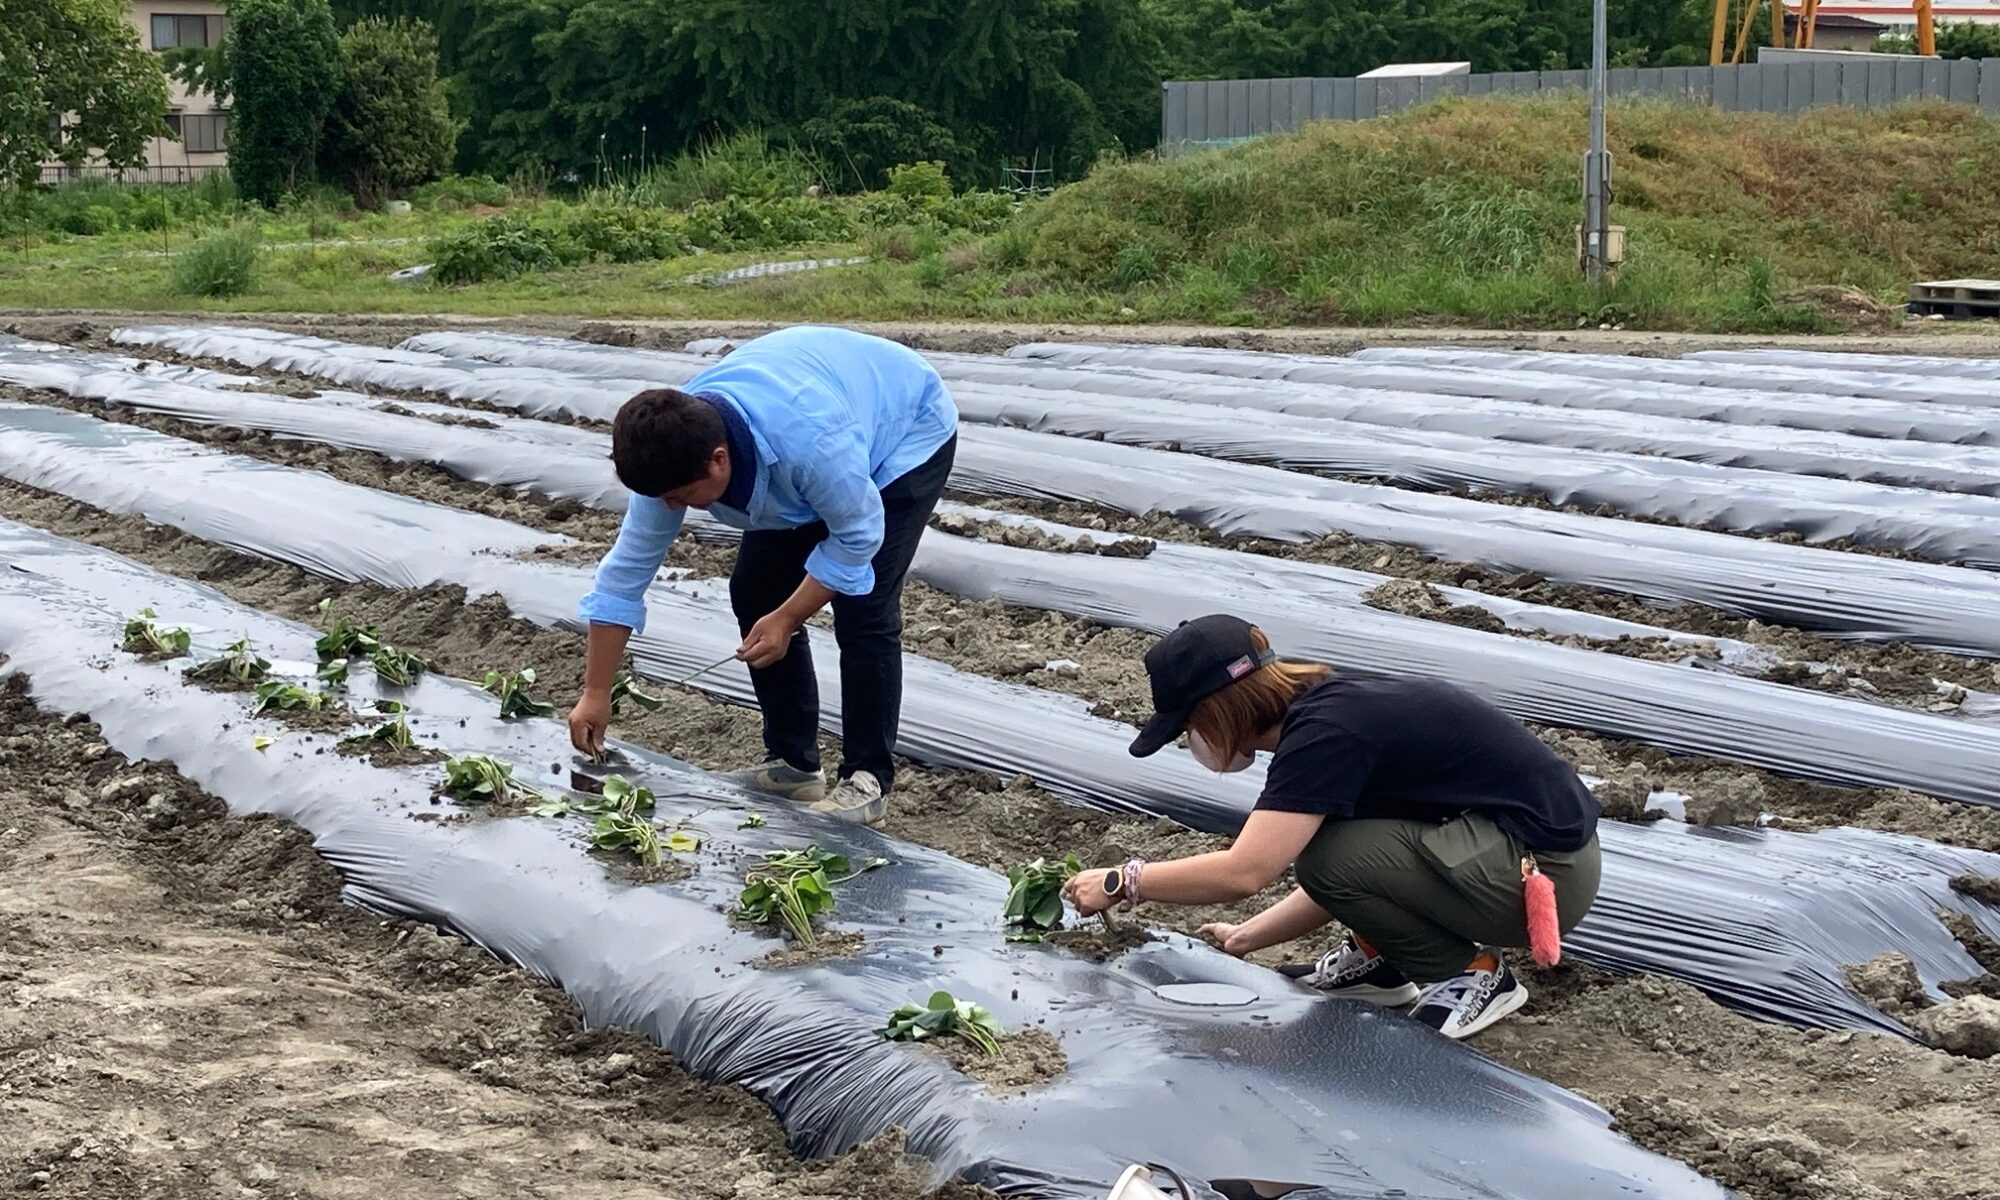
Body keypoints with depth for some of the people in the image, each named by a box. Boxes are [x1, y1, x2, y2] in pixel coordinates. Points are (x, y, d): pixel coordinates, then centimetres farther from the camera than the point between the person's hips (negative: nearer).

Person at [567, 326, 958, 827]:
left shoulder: (808, 440, -46)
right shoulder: (670, 449, -24)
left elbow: (857, 535, -28)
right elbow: (627, 568, -16)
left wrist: (786, 620, -25)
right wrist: (595, 694, -12)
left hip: (906, 432, -6)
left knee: (862, 610, -18)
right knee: (755, 593, -1)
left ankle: (868, 780, -6)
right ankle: (791, 762, 11)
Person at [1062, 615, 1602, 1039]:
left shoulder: (1325, 733, -21)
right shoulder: (1326, 708, 8)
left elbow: (1243, 872, -26)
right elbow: (1346, 883, 17)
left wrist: (1122, 883, -14)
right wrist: (1244, 938, 16)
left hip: (1548, 872, -10)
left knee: (1327, 852, -20)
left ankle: (1475, 972, -3)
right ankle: (1380, 961, 17)